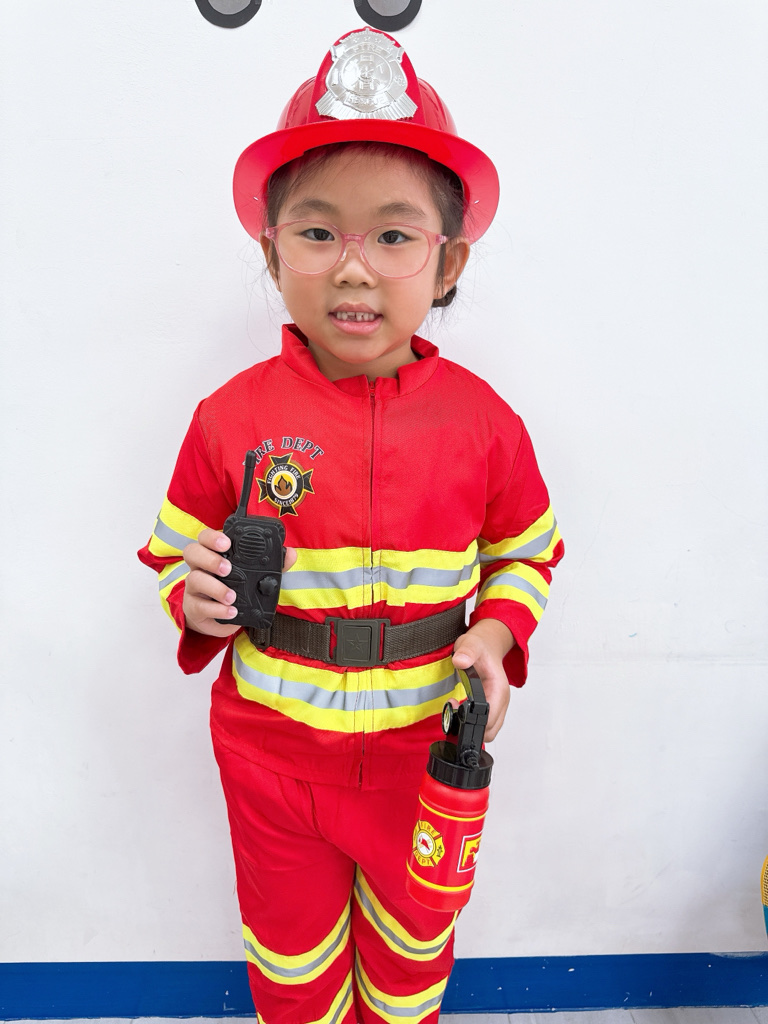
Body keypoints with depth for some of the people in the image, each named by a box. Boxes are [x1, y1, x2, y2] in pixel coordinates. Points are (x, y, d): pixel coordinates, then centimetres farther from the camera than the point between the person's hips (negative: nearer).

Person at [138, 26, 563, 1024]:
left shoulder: (480, 419, -11)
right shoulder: (232, 416, -12)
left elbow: (526, 551, 4)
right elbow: (176, 547, 2)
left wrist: (497, 632, -13)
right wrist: (195, 597, -19)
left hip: (425, 749, 1)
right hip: (274, 747, 0)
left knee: (413, 941, 27)